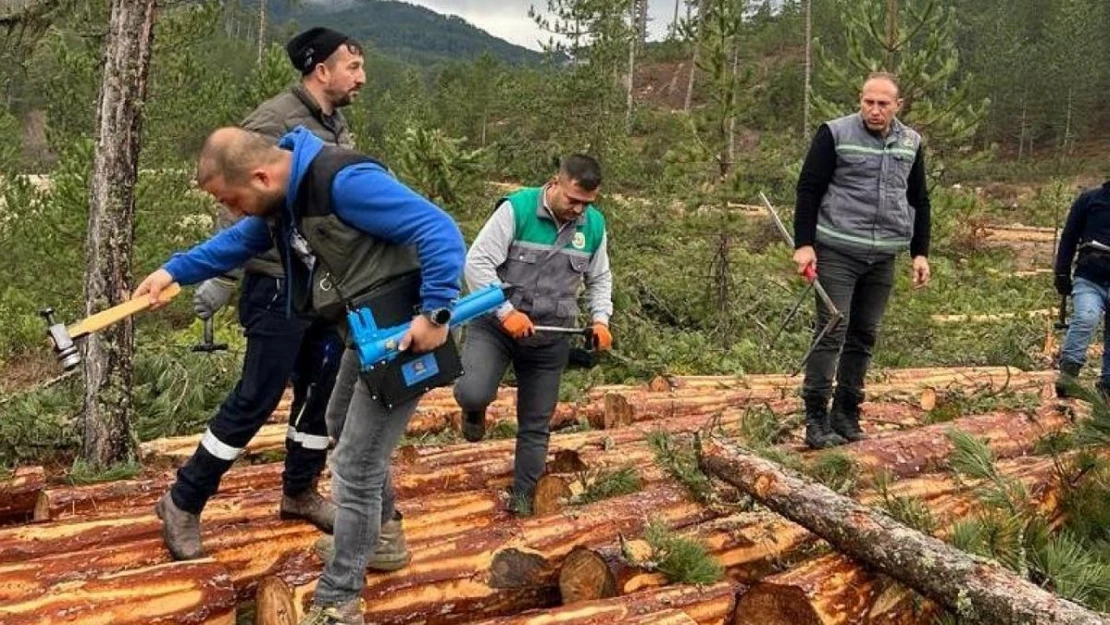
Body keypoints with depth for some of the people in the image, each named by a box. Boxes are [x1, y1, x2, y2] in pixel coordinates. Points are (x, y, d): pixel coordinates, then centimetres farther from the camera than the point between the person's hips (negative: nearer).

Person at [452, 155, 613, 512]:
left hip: (550, 336, 4)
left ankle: (522, 499, 29)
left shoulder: (594, 226, -1)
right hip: (496, 324, -4)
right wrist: (506, 312, -24)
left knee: (536, 426, 10)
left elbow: (600, 279, 13)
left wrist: (600, 319, -5)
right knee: (473, 392, -28)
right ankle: (475, 410, 10)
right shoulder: (517, 209, -17)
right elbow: (477, 262, -17)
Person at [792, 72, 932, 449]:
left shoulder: (910, 143, 11)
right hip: (837, 251, -5)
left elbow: (919, 201, 18)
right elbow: (809, 189, -5)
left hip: (883, 257, 5)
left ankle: (846, 415, 16)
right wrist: (804, 244, -11)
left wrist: (920, 253, 11)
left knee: (865, 336, 8)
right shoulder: (835, 134, -4)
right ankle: (816, 420, -5)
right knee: (831, 331, -9)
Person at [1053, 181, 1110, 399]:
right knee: (1086, 318, -26)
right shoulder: (1089, 199, 6)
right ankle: (1068, 371, -30)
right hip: (1089, 280, -2)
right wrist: (1062, 275, 0)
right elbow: (1068, 238, 6)